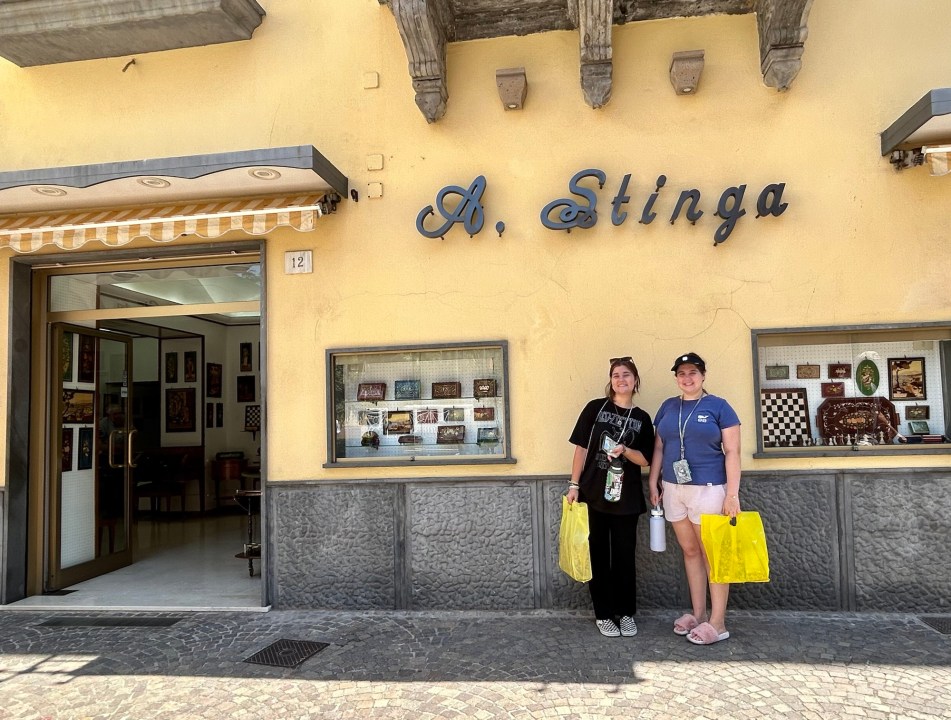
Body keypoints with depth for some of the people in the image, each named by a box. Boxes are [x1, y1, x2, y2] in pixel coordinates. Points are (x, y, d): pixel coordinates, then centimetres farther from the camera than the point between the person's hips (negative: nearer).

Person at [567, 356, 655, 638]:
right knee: (598, 555, 6)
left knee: (624, 556, 8)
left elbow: (645, 460, 3)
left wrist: (625, 450, -17)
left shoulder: (642, 418, 6)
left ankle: (625, 612, 24)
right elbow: (581, 448, -1)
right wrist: (574, 484, -6)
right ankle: (603, 614, 19)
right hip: (593, 493, -1)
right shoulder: (595, 407, 0)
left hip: (626, 497, 2)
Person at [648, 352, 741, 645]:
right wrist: (653, 482, 10)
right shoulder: (668, 407, 9)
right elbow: (659, 447, 14)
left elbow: (732, 452, -7)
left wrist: (732, 494, -13)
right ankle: (698, 614, 22)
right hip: (673, 489, 5)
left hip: (708, 489, -4)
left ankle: (717, 623, 10)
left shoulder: (718, 406, -4)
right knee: (690, 551, 12)